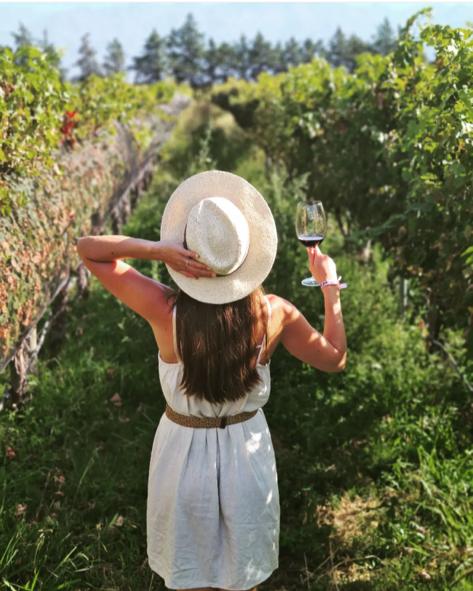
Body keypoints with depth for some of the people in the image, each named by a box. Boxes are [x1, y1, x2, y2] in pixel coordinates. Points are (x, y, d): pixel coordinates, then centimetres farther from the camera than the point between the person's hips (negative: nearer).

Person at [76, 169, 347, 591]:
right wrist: (330, 285, 0)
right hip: (247, 448, 1)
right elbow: (335, 358, -5)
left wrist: (157, 250, -32)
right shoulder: (273, 313, -23)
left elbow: (88, 249, -17)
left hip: (184, 446, -1)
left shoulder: (166, 311, -27)